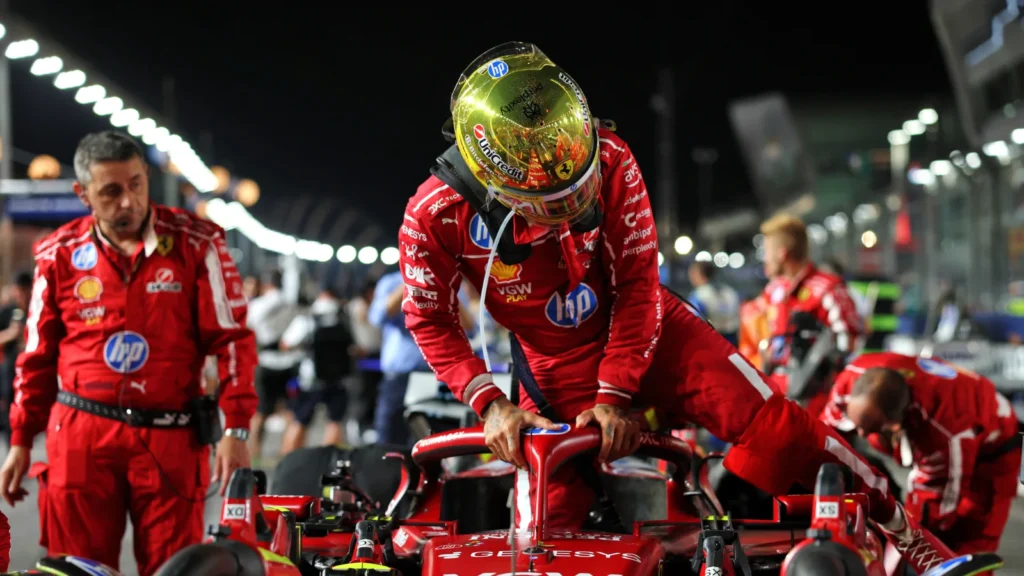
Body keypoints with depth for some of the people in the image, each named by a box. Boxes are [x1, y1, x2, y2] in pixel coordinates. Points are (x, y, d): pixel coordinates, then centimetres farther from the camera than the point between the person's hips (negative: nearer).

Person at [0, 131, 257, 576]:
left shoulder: (196, 243, -1)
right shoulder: (60, 254, 5)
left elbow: (231, 338, 0)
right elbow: (38, 355, 13)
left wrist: (235, 430, -7)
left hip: (170, 439, -1)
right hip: (80, 438, 2)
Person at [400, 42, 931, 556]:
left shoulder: (610, 161, -21)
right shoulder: (436, 214, -24)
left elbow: (636, 284, -13)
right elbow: (430, 319, -7)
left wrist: (612, 395, -17)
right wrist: (490, 402, -18)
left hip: (643, 326, 0)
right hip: (553, 365, 0)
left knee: (770, 428, -15)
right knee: (544, 525, -9)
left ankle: (896, 525, 0)